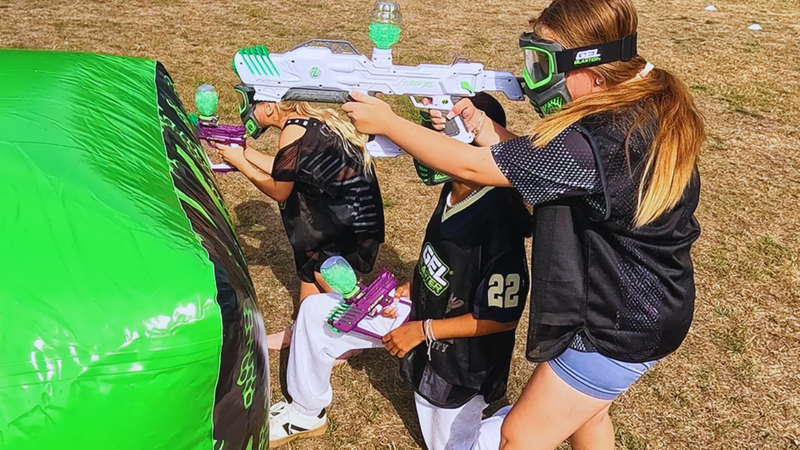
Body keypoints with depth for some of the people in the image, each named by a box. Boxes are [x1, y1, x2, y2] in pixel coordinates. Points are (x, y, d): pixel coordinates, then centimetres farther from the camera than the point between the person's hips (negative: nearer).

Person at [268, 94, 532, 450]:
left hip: (458, 355, -7)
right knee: (315, 311, 4)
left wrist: (422, 330, -21)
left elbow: (503, 317, -25)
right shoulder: (452, 191, -8)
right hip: (422, 309, 8)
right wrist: (411, 288, -4)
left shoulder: (498, 220, -33)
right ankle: (305, 414, 25)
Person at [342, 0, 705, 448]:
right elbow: (540, 163, 2)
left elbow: (471, 167, -24)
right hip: (646, 307, 9)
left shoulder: (598, 142, -33)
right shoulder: (651, 106, -3)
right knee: (583, 410, 30)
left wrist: (385, 121, -13)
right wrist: (478, 122, -9)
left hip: (618, 328, -9)